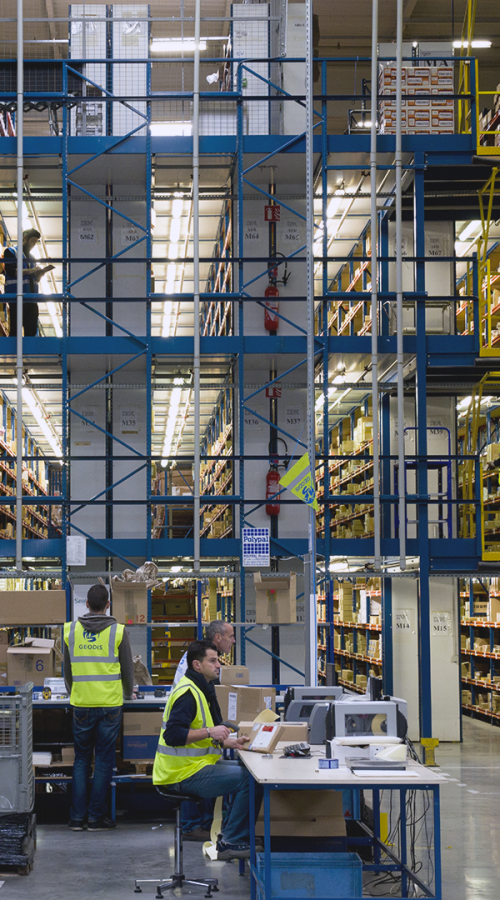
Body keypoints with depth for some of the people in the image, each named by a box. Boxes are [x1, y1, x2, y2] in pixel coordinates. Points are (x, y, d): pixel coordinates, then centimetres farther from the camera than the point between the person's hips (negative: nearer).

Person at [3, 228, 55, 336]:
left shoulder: (31, 257, 24)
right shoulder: (11, 252, 4)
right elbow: (11, 271, -11)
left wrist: (44, 270, 4)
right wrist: (31, 270, -12)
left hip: (31, 300, 7)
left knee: (31, 331, 1)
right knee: (15, 331, -9)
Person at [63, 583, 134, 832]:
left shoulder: (70, 630, 2)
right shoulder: (118, 631, -5)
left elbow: (67, 670, 11)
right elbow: (127, 669, 3)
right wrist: (128, 693, 22)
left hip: (81, 705, 2)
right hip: (110, 704, -2)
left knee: (81, 758, 12)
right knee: (104, 760, 5)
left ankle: (77, 816, 9)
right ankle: (96, 817, 6)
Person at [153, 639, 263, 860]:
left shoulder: (201, 690, 18)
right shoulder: (187, 693, -16)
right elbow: (173, 735, -27)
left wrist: (232, 742, 11)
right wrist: (209, 731, -29)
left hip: (198, 764, 11)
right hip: (185, 774, -11)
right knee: (251, 780, -18)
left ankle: (228, 837, 17)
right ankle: (231, 843, -11)